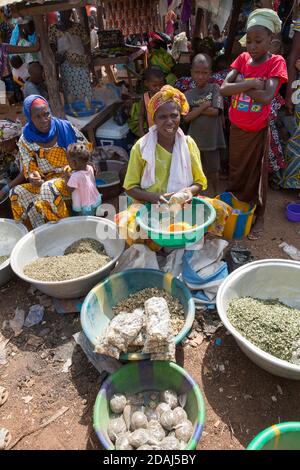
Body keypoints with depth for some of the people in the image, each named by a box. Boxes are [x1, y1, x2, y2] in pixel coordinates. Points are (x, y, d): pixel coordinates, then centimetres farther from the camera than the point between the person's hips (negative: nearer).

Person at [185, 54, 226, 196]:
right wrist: (203, 106, -15)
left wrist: (196, 109, -11)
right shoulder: (189, 94, 2)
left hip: (211, 138, -1)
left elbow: (215, 111, -14)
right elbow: (187, 117, -8)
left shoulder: (214, 88, -2)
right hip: (195, 138, 1)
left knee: (213, 171, 12)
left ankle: (214, 196, 31)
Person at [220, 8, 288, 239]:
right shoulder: (243, 58, 2)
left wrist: (239, 86, -17)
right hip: (236, 128, 4)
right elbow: (224, 88, -12)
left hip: (258, 131, -4)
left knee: (257, 174, 6)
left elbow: (267, 97, -25)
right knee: (236, 171, 16)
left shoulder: (276, 62, -10)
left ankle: (258, 217, 22)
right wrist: (250, 83, -23)